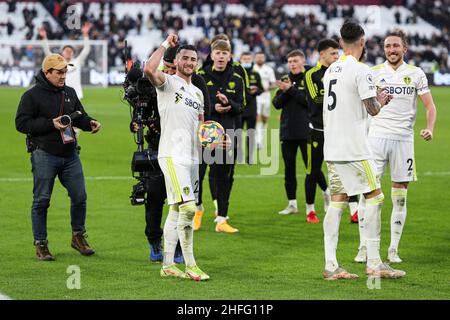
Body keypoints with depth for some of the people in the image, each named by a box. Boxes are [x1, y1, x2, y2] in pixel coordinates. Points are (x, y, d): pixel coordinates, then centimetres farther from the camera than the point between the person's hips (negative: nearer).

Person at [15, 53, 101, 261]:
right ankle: (41, 245, 8)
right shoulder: (32, 96, -5)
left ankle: (78, 237, 24)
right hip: (44, 156, -5)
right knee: (41, 201, -1)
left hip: (70, 154, 5)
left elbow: (80, 117, 22)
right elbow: (21, 123, -11)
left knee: (79, 197, 6)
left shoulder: (69, 93, 13)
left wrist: (90, 123, -1)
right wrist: (51, 124, -18)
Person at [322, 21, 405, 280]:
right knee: (375, 197, 0)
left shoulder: (331, 70, 13)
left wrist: (376, 99, 24)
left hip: (332, 149, 8)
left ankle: (331, 265, 3)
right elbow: (372, 109, -13)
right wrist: (381, 101, 8)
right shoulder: (361, 70, -11)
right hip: (353, 149, -8)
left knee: (337, 201, 7)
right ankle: (374, 263, -2)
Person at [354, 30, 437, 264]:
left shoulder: (416, 74, 5)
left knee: (400, 196, 2)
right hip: (377, 136, 0)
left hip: (403, 138, 0)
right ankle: (364, 247, -2)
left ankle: (393, 249, 9)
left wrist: (429, 128, -14)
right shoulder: (373, 73, 6)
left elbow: (430, 106, 4)